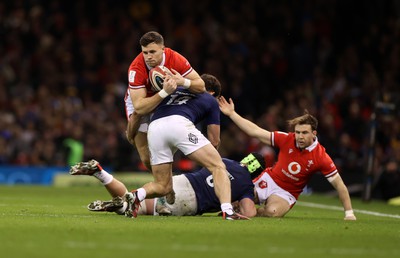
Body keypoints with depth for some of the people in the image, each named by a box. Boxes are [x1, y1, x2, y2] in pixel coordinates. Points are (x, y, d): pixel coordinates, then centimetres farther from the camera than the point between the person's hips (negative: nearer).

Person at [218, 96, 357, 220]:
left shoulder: (321, 157, -19)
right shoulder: (287, 139, -13)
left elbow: (339, 185, -14)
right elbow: (255, 132, -7)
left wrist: (349, 214, -17)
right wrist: (231, 113, -10)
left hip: (286, 193, -2)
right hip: (268, 180, 2)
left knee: (272, 211, -35)